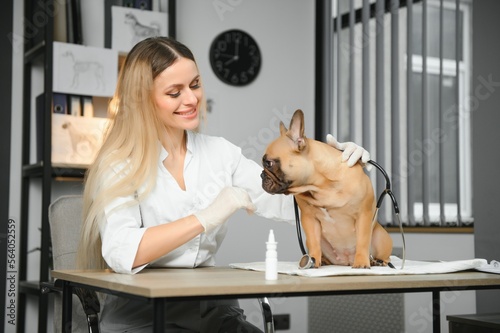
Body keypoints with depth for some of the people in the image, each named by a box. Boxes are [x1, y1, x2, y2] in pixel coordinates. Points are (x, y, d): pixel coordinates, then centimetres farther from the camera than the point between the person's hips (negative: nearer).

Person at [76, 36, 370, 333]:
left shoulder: (220, 152, 9)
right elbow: (122, 254, -22)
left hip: (214, 308, 5)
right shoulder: (120, 165, -7)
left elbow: (286, 202, 7)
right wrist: (205, 219, -25)